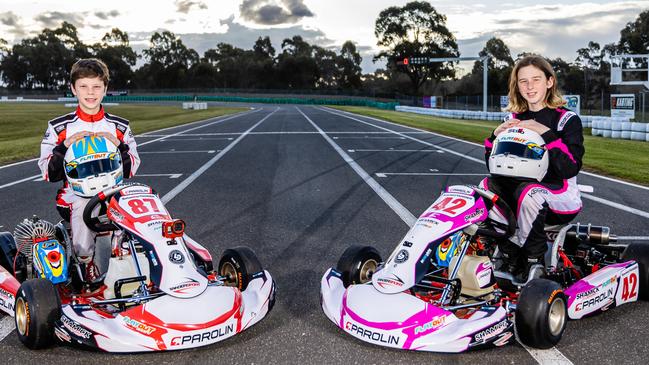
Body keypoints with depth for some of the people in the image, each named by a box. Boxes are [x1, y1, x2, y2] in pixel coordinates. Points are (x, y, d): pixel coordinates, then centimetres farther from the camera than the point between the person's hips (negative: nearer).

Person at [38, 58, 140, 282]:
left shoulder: (120, 127, 14)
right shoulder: (58, 128, 10)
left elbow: (131, 170, 11)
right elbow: (48, 173, 7)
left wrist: (118, 145, -5)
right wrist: (66, 145, -8)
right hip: (75, 195, -1)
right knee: (82, 209, -34)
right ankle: (85, 261, -11)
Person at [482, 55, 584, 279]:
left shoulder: (567, 120, -6)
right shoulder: (514, 119, 8)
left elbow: (570, 168, -20)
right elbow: (494, 167, 7)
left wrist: (546, 134, -24)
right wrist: (496, 135, -8)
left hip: (560, 202, -5)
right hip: (518, 193, 5)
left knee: (528, 192, -35)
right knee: (487, 186, -19)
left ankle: (535, 261, -16)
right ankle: (512, 257, -15)